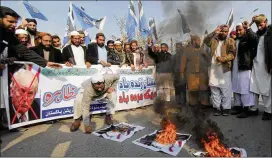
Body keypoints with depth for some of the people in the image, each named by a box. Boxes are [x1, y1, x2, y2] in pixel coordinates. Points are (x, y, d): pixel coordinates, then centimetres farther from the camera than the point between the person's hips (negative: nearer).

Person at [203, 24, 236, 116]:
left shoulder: (231, 41, 6)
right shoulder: (213, 39, 16)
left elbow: (232, 54, -4)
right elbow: (205, 41, -3)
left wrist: (223, 59, -20)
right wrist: (214, 33, -9)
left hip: (225, 68, -3)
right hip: (214, 68, 3)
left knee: (225, 90, -1)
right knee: (214, 89, 5)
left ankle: (226, 108, 11)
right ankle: (217, 108, 14)